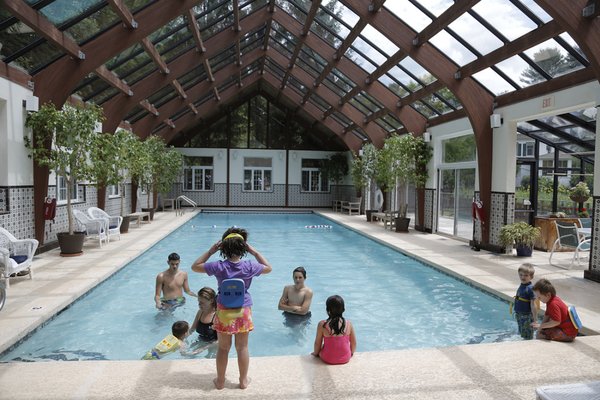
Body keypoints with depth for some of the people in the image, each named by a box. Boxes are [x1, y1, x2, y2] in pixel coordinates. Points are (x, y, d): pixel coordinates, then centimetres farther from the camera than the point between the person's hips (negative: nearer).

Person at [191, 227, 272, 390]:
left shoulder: (219, 267, -15)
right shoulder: (249, 266, -14)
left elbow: (195, 266, -1)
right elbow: (269, 268, 6)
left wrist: (210, 251, -4)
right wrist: (254, 251, 0)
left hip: (224, 311, 0)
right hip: (243, 311, 0)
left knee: (223, 348, 15)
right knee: (242, 347, 14)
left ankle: (220, 381, 29)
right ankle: (243, 380, 28)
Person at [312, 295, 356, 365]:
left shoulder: (322, 325, -18)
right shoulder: (348, 324, -12)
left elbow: (317, 343, -8)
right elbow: (354, 343, -1)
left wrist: (315, 353, 13)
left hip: (328, 359, -1)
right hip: (345, 359, 1)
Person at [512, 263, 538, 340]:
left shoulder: (530, 288, -19)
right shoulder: (521, 286, 6)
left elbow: (533, 304, -20)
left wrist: (535, 318, -19)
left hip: (527, 316, -8)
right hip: (520, 315, 8)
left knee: (528, 337, 3)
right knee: (522, 334, 19)